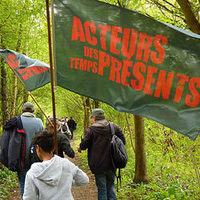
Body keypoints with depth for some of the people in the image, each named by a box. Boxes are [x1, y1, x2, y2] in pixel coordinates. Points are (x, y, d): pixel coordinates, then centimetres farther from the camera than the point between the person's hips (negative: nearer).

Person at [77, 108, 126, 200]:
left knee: (102, 188, 6)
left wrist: (80, 148, 12)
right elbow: (123, 141, 3)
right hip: (111, 164, 4)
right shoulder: (114, 127, 0)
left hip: (98, 165, -3)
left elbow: (83, 145, -10)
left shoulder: (91, 130, -11)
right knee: (111, 185, 19)